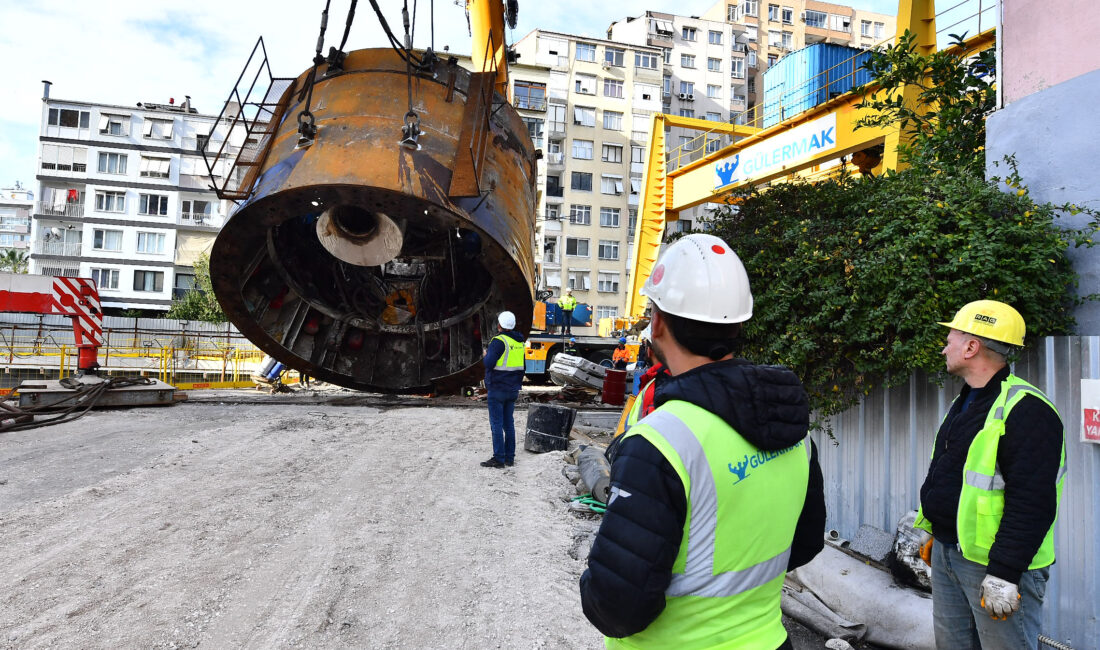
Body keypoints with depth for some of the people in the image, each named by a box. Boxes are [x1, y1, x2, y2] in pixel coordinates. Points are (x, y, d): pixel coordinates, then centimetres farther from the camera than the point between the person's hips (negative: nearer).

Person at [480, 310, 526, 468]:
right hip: (513, 389, 7)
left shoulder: (499, 341, -15)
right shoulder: (520, 341, 9)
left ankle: (498, 459, -1)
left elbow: (489, 363, -20)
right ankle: (510, 457, 16)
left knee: (496, 424, -2)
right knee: (509, 423, 12)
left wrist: (486, 355, 0)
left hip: (498, 389, -7)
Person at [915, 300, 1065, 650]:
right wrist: (936, 534, 22)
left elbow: (1031, 502, -24)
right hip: (946, 553, 9)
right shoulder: (964, 402, 12)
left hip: (995, 561, -9)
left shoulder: (1025, 410, -19)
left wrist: (1004, 573, -25)